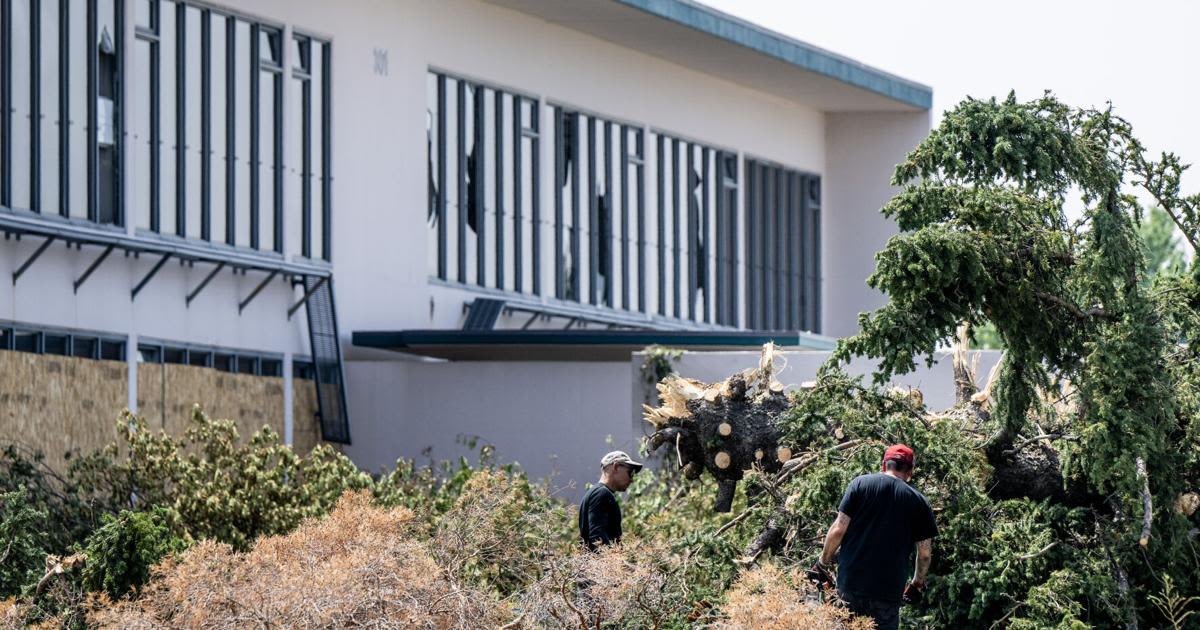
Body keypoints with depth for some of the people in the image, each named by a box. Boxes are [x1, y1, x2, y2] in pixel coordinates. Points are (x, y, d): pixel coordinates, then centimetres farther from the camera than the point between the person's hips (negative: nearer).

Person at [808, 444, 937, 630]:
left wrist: (822, 564, 10)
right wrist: (918, 583, 24)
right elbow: (925, 553, 7)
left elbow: (838, 530, -3)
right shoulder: (918, 501, 6)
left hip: (851, 584, 0)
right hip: (889, 592, 0)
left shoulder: (860, 483, 3)